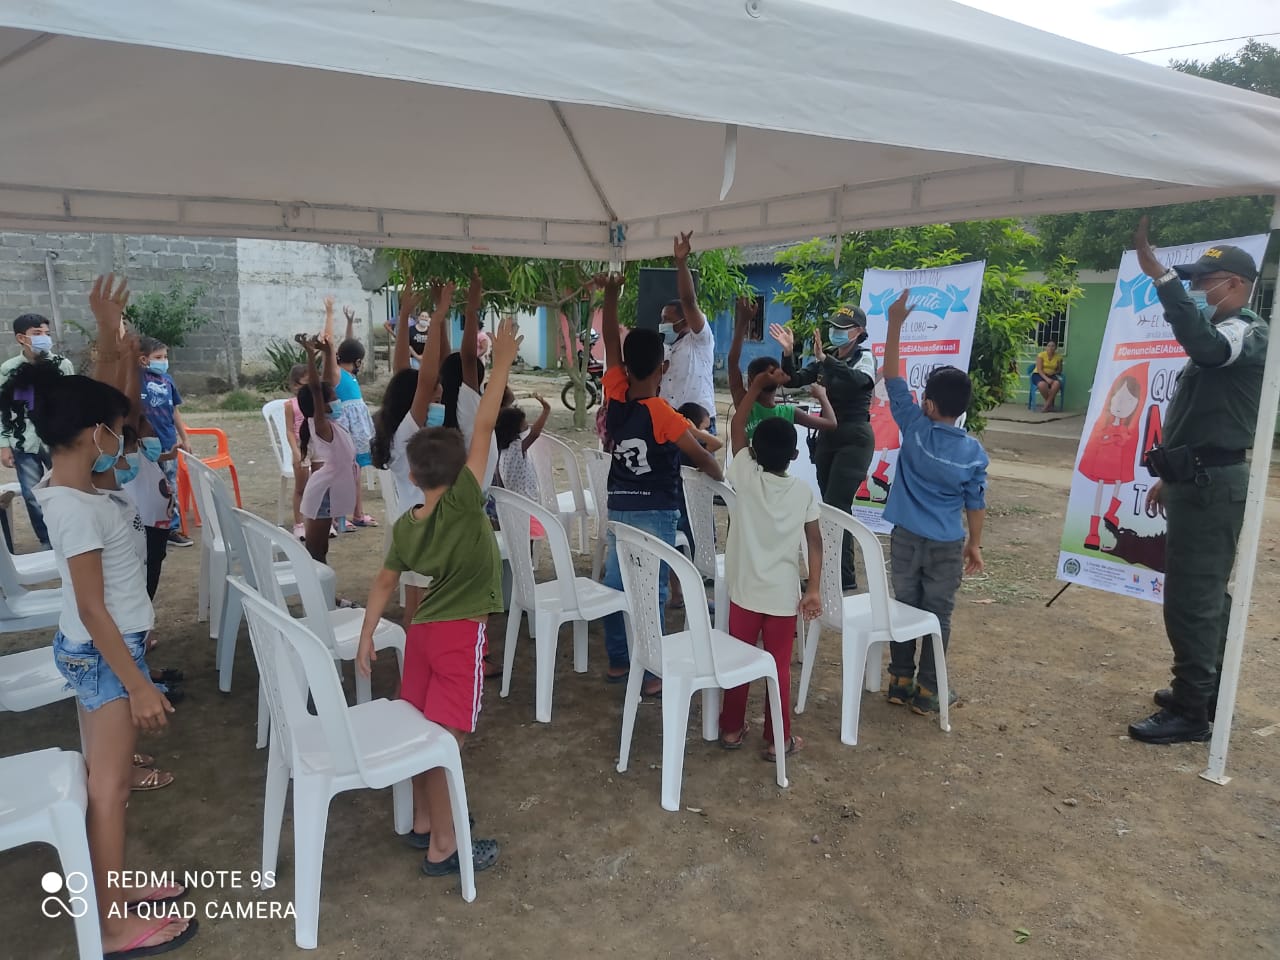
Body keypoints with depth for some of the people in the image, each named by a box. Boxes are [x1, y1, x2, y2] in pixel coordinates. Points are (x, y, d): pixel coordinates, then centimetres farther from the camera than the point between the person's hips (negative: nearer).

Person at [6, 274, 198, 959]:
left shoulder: (67, 485, 2)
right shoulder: (75, 509, -25)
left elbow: (94, 398, 16)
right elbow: (94, 610, -24)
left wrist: (108, 328, 9)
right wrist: (139, 685, -21)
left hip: (93, 649, 10)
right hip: (103, 653, -10)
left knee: (104, 777, 20)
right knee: (109, 786, 2)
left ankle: (109, 889, 35)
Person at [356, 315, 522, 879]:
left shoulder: (405, 527, 1)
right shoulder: (464, 503, -16)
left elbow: (384, 583, 9)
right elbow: (483, 430, -18)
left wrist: (366, 638, 20)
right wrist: (503, 363, -15)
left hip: (422, 629, 7)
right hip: (460, 634, -6)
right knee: (443, 739, -1)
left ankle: (422, 822, 33)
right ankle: (443, 847, 10)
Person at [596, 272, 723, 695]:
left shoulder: (615, 395, -5)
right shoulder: (661, 413, -18)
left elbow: (610, 340, 3)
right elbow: (701, 456, -11)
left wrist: (611, 293, 1)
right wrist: (722, 478, 8)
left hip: (618, 506, 6)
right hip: (656, 512, -5)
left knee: (615, 582, 13)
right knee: (651, 589, 0)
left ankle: (618, 660, 24)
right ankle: (649, 673, 7)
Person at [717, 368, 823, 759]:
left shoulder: (745, 477, -10)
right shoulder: (803, 491, -8)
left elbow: (736, 425, 0)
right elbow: (815, 541, -9)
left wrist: (760, 383, 1)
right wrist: (814, 588, -5)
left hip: (744, 590, 1)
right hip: (783, 595, 0)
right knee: (779, 665, 9)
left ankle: (731, 729, 26)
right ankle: (777, 739, 18)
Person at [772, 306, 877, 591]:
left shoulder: (865, 358, -9)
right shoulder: (827, 359, 9)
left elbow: (857, 380, -31)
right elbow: (794, 380, 3)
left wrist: (824, 359, -41)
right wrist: (788, 353, -12)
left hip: (855, 440, -7)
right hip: (827, 436, 7)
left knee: (835, 507, -12)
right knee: (833, 507, 10)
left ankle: (844, 577, -7)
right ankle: (837, 571, 20)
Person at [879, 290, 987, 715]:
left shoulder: (914, 428, -12)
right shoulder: (974, 451, -8)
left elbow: (893, 378, -7)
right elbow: (976, 504, -1)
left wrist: (895, 322, -5)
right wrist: (975, 545, 12)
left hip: (906, 538, 1)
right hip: (947, 546, 0)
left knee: (904, 608, 13)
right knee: (937, 616, 9)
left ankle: (900, 681, 21)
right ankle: (927, 690, 16)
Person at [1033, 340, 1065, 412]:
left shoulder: (1058, 357, 1)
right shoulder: (1041, 355, -9)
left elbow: (1059, 370, 12)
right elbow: (1039, 370, -14)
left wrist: (1054, 373, -10)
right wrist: (1046, 378, -28)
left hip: (1051, 375, 3)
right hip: (1038, 374, -3)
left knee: (1057, 383, -33)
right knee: (1042, 384, -39)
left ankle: (1046, 406, -25)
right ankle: (1050, 404, -15)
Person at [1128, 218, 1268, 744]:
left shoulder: (1250, 335, -13)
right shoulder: (1222, 339, 20)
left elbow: (1200, 343, -39)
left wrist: (1160, 275, -40)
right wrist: (1172, 476, 23)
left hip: (1212, 486, -11)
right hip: (1199, 482, 11)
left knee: (1191, 599, -8)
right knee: (1205, 594, 17)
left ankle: (1190, 712, 0)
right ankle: (1206, 692, 28)